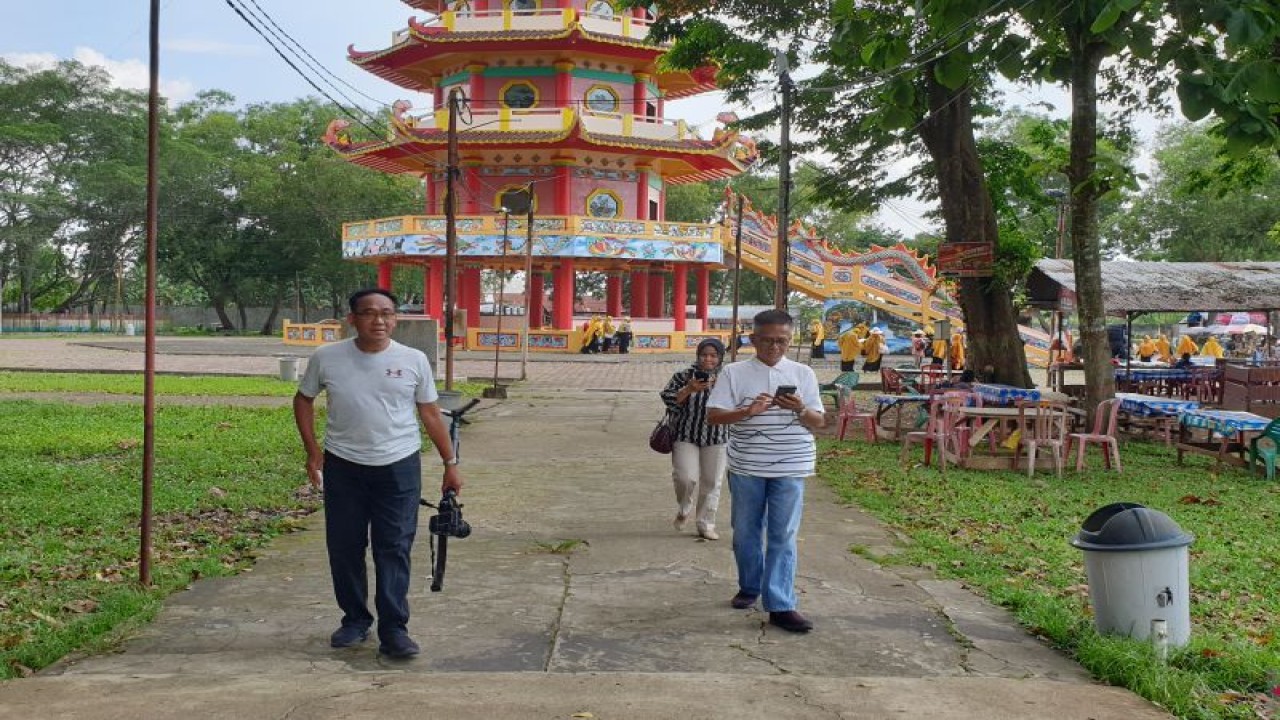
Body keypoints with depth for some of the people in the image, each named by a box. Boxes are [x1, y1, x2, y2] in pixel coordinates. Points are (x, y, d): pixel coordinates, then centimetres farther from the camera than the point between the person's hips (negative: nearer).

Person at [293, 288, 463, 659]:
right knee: (344, 547, 9)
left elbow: (430, 414, 5)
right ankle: (355, 619, 26)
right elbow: (304, 399, 10)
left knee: (394, 549, -1)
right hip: (343, 466, 1)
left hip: (399, 466, -1)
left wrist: (450, 463, 5)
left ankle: (393, 629, 5)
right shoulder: (326, 358, -3)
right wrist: (312, 451, 2)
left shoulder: (413, 360, -2)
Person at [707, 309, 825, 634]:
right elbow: (713, 415, -6)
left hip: (790, 467, 0)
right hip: (746, 466, 1)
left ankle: (780, 605, -1)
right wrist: (748, 411, -22)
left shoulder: (803, 373, 4)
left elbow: (819, 422, 5)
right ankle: (750, 587, 33)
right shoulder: (734, 373, 0)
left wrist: (801, 410, -17)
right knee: (746, 531, 13)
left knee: (783, 536, -2)